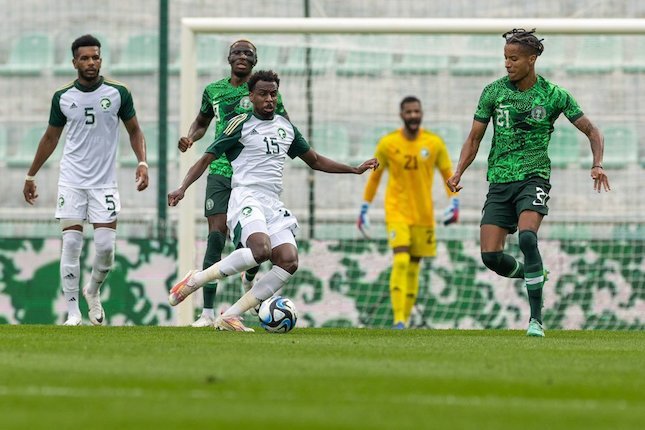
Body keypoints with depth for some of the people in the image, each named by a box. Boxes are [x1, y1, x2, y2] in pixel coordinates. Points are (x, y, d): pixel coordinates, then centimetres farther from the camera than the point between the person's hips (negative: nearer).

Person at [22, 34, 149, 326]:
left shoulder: (118, 93, -1)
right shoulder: (63, 98, 2)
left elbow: (134, 130, 9)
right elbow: (50, 138, 14)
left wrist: (142, 163, -7)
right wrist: (31, 175, 17)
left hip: (104, 182, 0)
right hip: (71, 181, 0)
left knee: (105, 246, -7)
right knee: (71, 244, -7)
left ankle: (93, 291, 24)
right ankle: (73, 312, -2)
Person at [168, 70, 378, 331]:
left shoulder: (286, 127, 18)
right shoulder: (241, 125, 0)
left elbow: (315, 161, 30)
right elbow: (206, 159, 0)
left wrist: (355, 170, 25)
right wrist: (183, 188, -14)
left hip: (273, 204, 7)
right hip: (247, 197, -7)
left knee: (289, 262, -15)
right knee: (261, 249, -34)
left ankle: (229, 317, -12)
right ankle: (194, 281, -18)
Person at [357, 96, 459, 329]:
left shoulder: (435, 143, -1)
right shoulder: (387, 144, -4)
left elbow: (448, 175, 7)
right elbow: (375, 177, 8)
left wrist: (454, 203, -7)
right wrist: (364, 209, 8)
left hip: (424, 215, 2)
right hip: (397, 212, -2)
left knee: (414, 267, 7)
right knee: (401, 262, -18)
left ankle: (406, 319, 18)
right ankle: (398, 320, -20)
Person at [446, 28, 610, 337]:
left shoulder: (553, 95, -2)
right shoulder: (493, 91, 4)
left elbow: (592, 131, 5)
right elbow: (474, 138, 11)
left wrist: (597, 165, -12)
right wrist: (458, 172, -3)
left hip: (533, 178, -3)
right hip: (499, 181, 3)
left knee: (527, 237, -29)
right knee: (491, 256, -8)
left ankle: (536, 319, -22)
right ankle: (532, 275, 26)